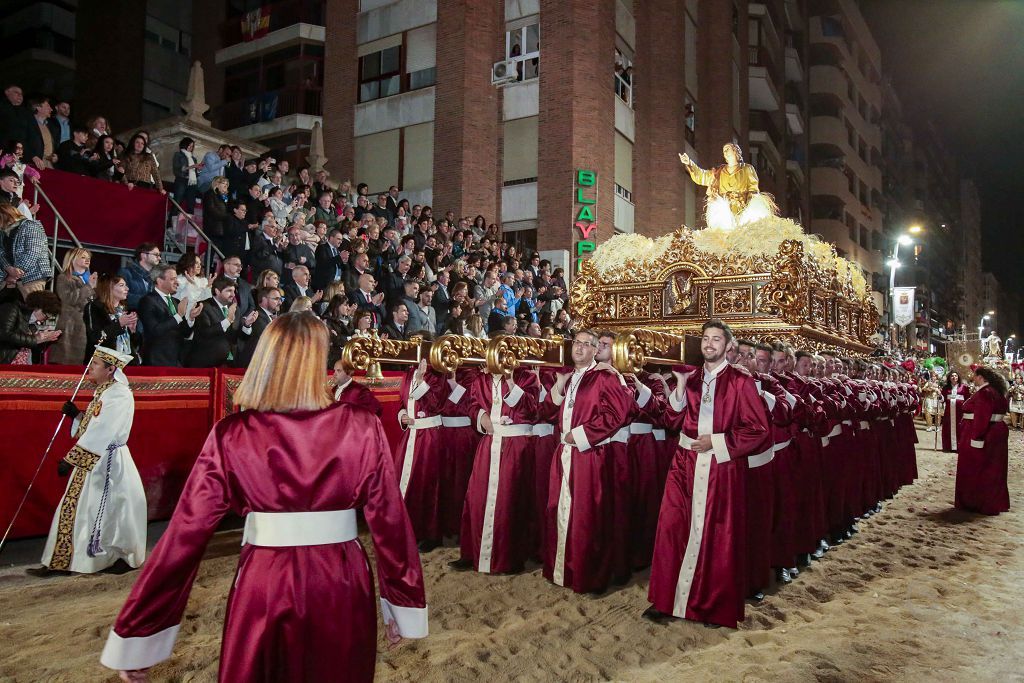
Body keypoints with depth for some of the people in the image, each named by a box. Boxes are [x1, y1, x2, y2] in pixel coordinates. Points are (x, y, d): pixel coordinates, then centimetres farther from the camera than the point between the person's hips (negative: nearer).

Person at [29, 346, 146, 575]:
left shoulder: (119, 394, -17)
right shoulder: (102, 392, 13)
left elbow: (102, 431, -23)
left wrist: (71, 458, -22)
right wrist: (76, 414, 4)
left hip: (108, 462, -10)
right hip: (89, 461, 10)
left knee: (112, 511, 0)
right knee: (71, 508, 13)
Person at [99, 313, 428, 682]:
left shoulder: (232, 435, -10)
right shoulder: (362, 428, -11)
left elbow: (186, 533, -8)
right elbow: (389, 519, -6)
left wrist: (134, 639, 1)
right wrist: (403, 605, 6)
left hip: (263, 586, 0)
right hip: (342, 586, 1)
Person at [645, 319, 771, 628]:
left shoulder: (741, 382, -3)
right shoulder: (691, 379, 11)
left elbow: (758, 430, -6)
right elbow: (673, 421, 7)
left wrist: (716, 441, -12)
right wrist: (680, 387, -7)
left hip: (722, 467, -4)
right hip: (686, 464, 4)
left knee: (717, 536, 3)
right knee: (672, 528, 0)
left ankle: (715, 607, 20)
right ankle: (667, 599, 14)